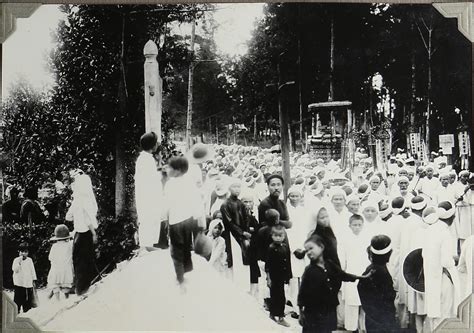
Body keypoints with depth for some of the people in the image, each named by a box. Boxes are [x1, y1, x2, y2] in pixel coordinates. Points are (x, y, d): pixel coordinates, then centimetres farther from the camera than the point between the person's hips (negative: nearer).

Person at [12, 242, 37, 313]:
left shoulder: (29, 260, 6)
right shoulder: (16, 260, 0)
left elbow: (32, 270, 10)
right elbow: (15, 269, -12)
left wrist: (33, 280, 9)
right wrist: (19, 262, -24)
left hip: (29, 283, 2)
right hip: (19, 283, -2)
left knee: (28, 298, 6)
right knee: (18, 298, -3)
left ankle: (27, 312, 15)